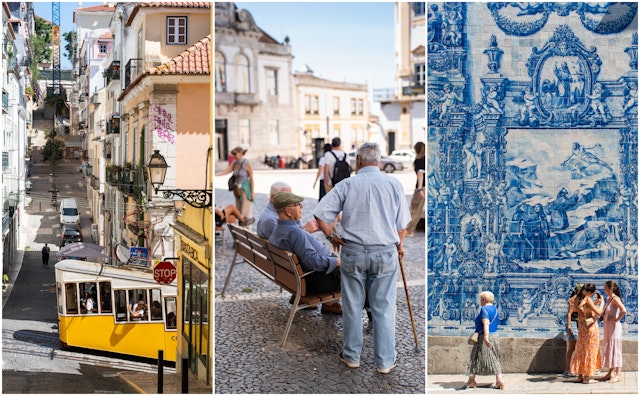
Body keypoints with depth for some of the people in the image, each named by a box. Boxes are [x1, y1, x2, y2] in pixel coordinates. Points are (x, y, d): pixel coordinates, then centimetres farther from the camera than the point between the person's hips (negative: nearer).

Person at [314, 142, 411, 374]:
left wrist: (332, 237, 7)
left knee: (352, 306, 12)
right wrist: (399, 245, 20)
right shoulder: (394, 184, -1)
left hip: (352, 251, 0)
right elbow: (401, 223, 3)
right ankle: (385, 361, 14)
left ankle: (351, 356, 23)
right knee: (384, 308, 7)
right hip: (385, 253, 0)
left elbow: (321, 213, -8)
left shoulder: (348, 184, -4)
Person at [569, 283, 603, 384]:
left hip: (581, 326, 7)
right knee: (589, 350, 1)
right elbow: (598, 312, -18)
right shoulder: (587, 299, -19)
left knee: (581, 351, 14)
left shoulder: (577, 299, 4)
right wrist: (602, 302, -4)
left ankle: (580, 376, 19)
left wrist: (595, 302, 17)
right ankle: (587, 377, 4)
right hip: (590, 326, -7)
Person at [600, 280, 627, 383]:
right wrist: (603, 316, 10)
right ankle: (611, 373, 21)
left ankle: (617, 375, -1)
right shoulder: (608, 298, 11)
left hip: (614, 327, -9)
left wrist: (616, 319, -21)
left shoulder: (615, 299, -15)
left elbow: (624, 311, -31)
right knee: (608, 349, 13)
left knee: (615, 349, -5)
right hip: (607, 327, 9)